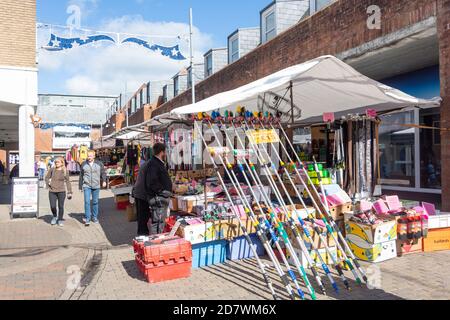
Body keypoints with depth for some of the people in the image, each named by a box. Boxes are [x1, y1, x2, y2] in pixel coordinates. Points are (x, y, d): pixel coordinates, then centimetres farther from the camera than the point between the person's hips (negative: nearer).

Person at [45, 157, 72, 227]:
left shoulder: (65, 171, -1)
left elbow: (68, 182, 2)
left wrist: (69, 192, -1)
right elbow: (47, 177, 16)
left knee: (61, 206, 4)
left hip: (61, 191, -1)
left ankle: (60, 220, 22)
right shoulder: (52, 169, 2)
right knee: (52, 206, -2)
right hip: (52, 191, 1)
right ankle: (55, 217, 27)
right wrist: (48, 183, -1)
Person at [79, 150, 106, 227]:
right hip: (86, 186, -1)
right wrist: (80, 186, 11)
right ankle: (87, 219, -6)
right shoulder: (83, 164, 4)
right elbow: (81, 176, 10)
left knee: (95, 202, 8)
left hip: (96, 186, 1)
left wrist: (104, 181, -10)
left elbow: (103, 173, 6)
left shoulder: (99, 164, 3)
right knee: (87, 202, -9)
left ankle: (94, 217, 22)